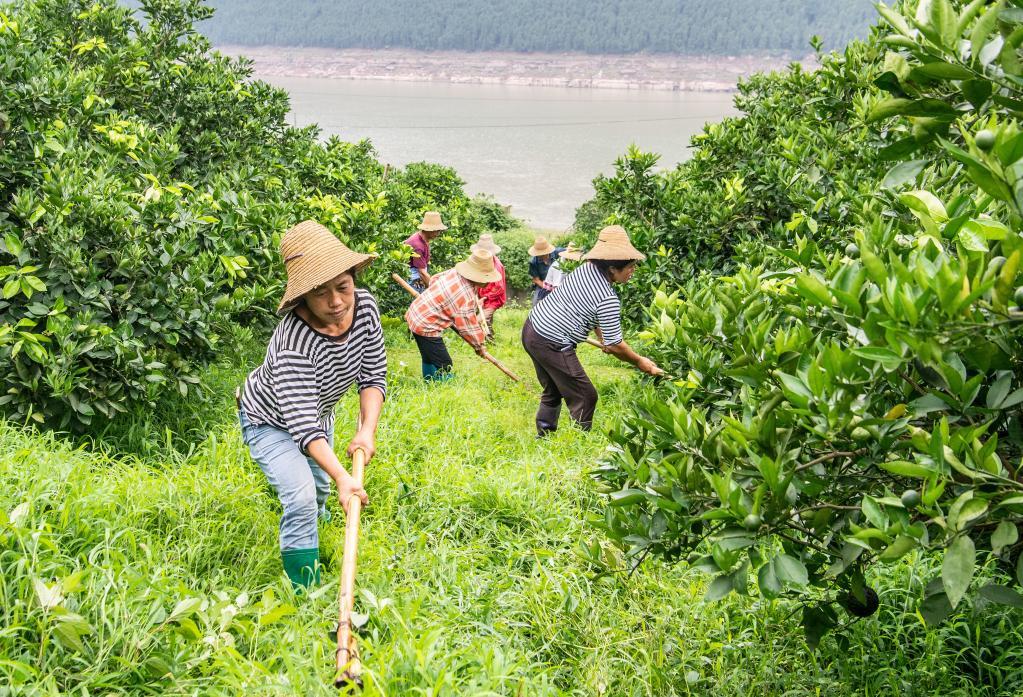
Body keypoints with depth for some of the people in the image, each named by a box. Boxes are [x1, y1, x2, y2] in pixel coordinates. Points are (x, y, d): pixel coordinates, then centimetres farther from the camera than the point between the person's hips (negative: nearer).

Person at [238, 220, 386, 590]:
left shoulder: (365, 306, -25)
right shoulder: (293, 341, -43)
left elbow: (373, 376, -16)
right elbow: (302, 424, -44)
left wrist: (367, 430, -31)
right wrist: (342, 477, -53)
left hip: (318, 413, 7)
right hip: (271, 420, -7)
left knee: (319, 492, 25)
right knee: (301, 498, -24)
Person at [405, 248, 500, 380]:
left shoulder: (454, 272, -4)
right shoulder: (466, 297, -27)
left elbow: (435, 279, 15)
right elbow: (467, 328, -17)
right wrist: (479, 346, -2)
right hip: (426, 327, -10)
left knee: (429, 359, 24)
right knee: (443, 365, -6)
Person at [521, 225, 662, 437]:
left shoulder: (586, 269, 3)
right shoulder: (608, 300, -20)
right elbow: (615, 346, -13)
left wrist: (602, 338, 15)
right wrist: (639, 362, 1)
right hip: (551, 345, -9)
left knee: (552, 392, 25)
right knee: (584, 398, 1)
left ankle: (543, 437, 33)